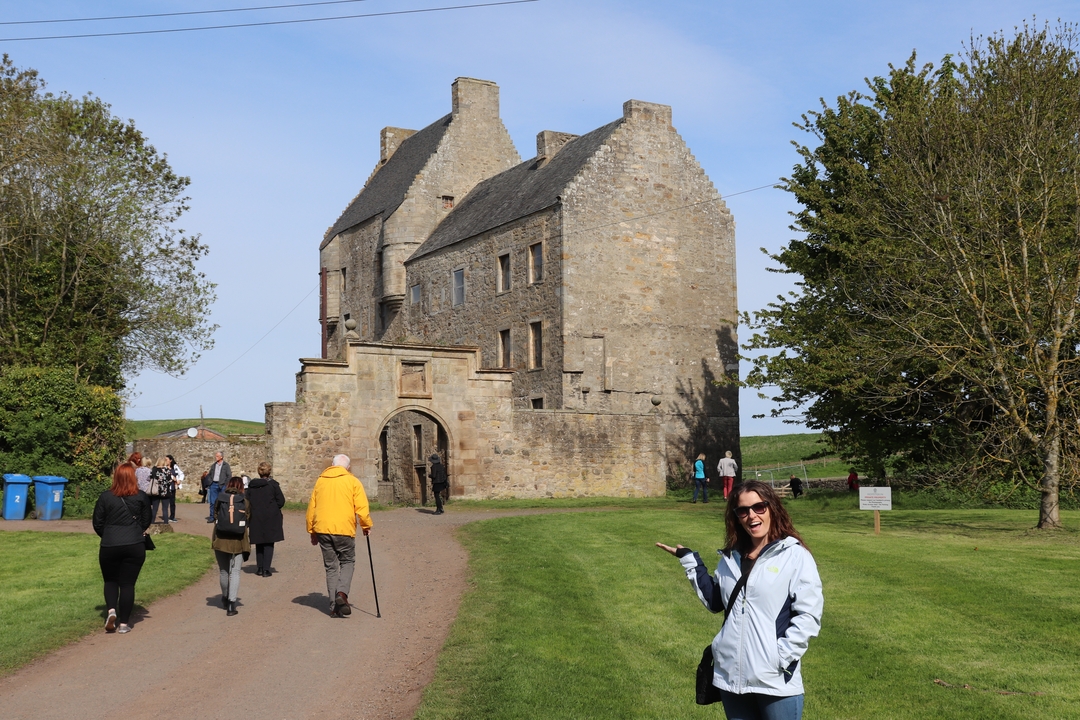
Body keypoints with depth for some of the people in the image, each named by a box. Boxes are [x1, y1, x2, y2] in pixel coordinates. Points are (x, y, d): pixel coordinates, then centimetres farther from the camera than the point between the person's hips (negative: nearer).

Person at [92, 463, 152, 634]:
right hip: (135, 546, 0)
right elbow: (146, 521, 8)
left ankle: (111, 610, -4)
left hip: (109, 546, 0)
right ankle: (124, 623, 6)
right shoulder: (141, 497, -1)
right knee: (128, 583, 6)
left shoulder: (105, 497, -2)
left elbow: (97, 523, 3)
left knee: (110, 580, 19)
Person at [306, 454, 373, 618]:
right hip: (344, 530, -3)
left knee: (331, 566, 11)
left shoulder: (320, 481, 13)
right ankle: (342, 593, -10)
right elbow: (362, 508, -6)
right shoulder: (352, 481, 1)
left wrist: (312, 531, 22)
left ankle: (334, 607, 8)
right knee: (347, 562, 14)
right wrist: (366, 526, 8)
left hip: (323, 530, 3)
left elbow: (311, 508, 14)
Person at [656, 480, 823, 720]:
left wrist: (782, 657, -17)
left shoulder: (795, 556, -7)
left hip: (776, 681, -6)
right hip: (731, 676, 6)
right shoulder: (731, 558, 12)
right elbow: (716, 602, 17)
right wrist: (691, 562, 14)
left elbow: (808, 615, -11)